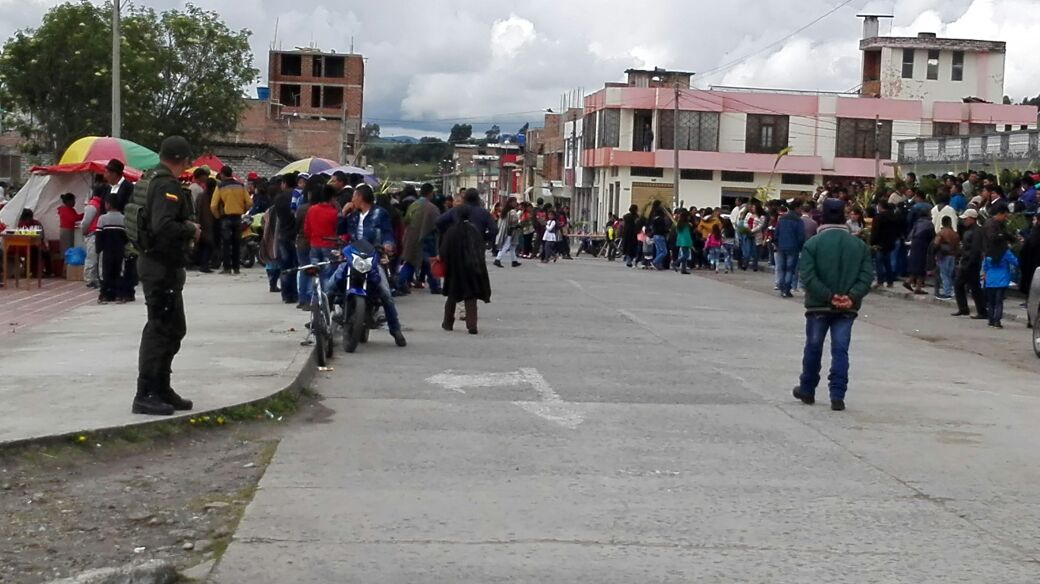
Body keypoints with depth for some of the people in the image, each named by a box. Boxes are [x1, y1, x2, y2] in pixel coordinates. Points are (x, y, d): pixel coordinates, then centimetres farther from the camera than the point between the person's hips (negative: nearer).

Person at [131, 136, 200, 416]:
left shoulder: (149, 182, 14)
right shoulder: (167, 186, -18)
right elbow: (164, 226, -30)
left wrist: (185, 225, 11)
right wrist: (191, 230, -13)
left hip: (153, 261, 11)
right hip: (163, 266, -11)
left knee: (173, 329, 17)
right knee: (161, 329, -6)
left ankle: (161, 390, 24)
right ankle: (146, 395, -4)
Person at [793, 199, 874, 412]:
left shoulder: (813, 243, -7)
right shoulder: (859, 245, 3)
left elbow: (808, 277, -15)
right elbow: (867, 276, -5)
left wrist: (829, 296, -16)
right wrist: (852, 297, -14)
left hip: (818, 306, -1)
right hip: (848, 308, 1)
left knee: (813, 348, 13)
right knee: (840, 350, 3)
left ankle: (807, 390, 26)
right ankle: (837, 397, -4)